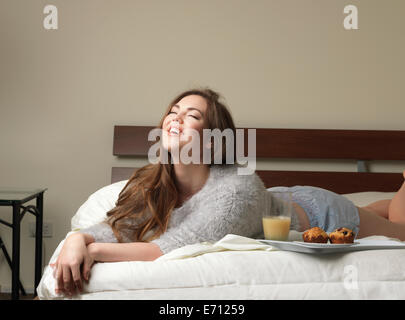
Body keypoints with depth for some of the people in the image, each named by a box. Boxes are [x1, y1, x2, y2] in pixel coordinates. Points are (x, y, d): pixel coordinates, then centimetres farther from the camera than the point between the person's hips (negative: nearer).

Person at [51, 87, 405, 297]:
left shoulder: (239, 189, -44)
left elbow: (173, 248, -49)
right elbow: (117, 228, -26)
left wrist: (96, 250, -50)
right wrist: (78, 239, -47)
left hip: (317, 212, -5)